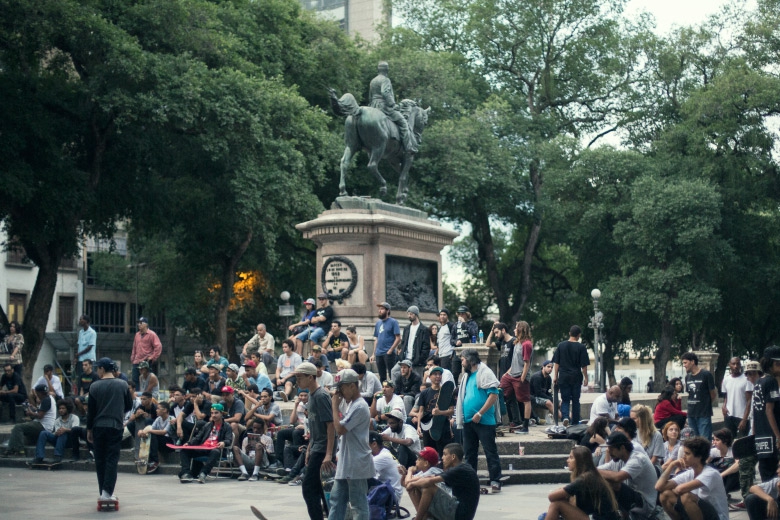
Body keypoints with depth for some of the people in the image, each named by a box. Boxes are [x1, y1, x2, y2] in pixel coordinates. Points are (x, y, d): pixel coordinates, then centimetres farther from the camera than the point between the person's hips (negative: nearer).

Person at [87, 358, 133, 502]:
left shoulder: (95, 386, -3)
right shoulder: (123, 385, 0)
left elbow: (90, 410, 0)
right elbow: (129, 405, 9)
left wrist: (89, 429, 9)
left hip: (98, 426, 0)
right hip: (116, 426, 0)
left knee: (100, 460, 10)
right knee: (112, 459, 1)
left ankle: (103, 491, 14)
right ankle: (107, 492, -10)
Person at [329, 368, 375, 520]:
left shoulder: (359, 407, -19)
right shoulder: (347, 403, 11)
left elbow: (340, 429, -22)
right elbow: (336, 428, 16)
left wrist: (335, 406, -13)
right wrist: (336, 404, 5)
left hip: (356, 464, -10)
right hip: (345, 462, 10)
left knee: (358, 502, -2)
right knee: (336, 498, 14)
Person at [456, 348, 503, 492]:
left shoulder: (484, 372, -8)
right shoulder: (466, 376, 18)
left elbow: (494, 395, -16)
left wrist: (479, 413, -18)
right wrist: (458, 416, 16)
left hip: (484, 421, -8)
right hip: (468, 421, 8)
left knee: (491, 451, -5)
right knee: (469, 452, 11)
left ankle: (495, 481, -4)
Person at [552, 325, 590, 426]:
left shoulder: (561, 345, 2)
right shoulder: (581, 347, -5)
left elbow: (556, 363, 3)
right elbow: (584, 365, -4)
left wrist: (555, 376, 9)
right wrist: (586, 378, 5)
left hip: (563, 377, 1)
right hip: (576, 378, -1)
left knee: (565, 399, 7)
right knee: (575, 400, 11)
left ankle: (565, 416, -16)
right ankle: (575, 421, 16)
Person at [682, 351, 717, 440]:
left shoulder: (706, 374, -8)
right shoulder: (687, 377, 11)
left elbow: (713, 394, -2)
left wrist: (706, 405, 9)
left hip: (704, 414, -6)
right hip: (691, 414, 6)